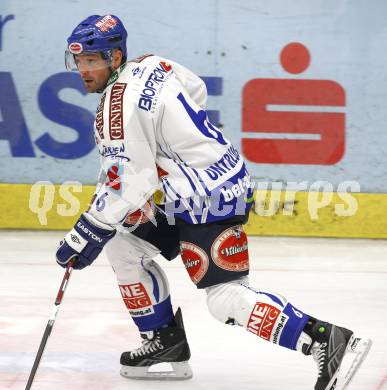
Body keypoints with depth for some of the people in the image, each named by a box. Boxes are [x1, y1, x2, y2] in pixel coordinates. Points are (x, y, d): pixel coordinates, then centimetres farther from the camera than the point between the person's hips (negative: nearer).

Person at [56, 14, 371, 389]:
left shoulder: (120, 104, -19)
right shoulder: (149, 65, 8)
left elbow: (128, 185, -22)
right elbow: (196, 90, 26)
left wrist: (85, 237, -15)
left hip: (208, 197, -11)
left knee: (226, 298, -13)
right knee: (122, 244, 16)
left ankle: (327, 340, -17)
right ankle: (165, 343, 20)